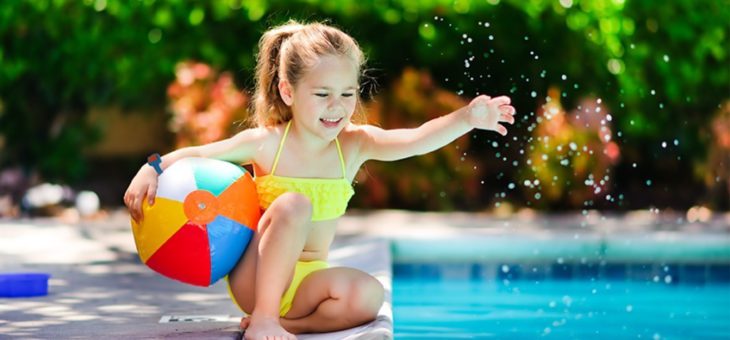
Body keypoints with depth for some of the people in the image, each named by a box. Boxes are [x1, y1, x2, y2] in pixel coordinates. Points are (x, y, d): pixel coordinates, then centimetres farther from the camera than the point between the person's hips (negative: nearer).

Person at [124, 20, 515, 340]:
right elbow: (194, 155, 0)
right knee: (293, 205, -30)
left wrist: (467, 118, -38)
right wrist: (150, 171, -18)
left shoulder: (355, 144, -5)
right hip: (254, 279, -2)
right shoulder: (266, 143, -10)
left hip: (308, 279, 2)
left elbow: (415, 140, -22)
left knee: (368, 295, -27)